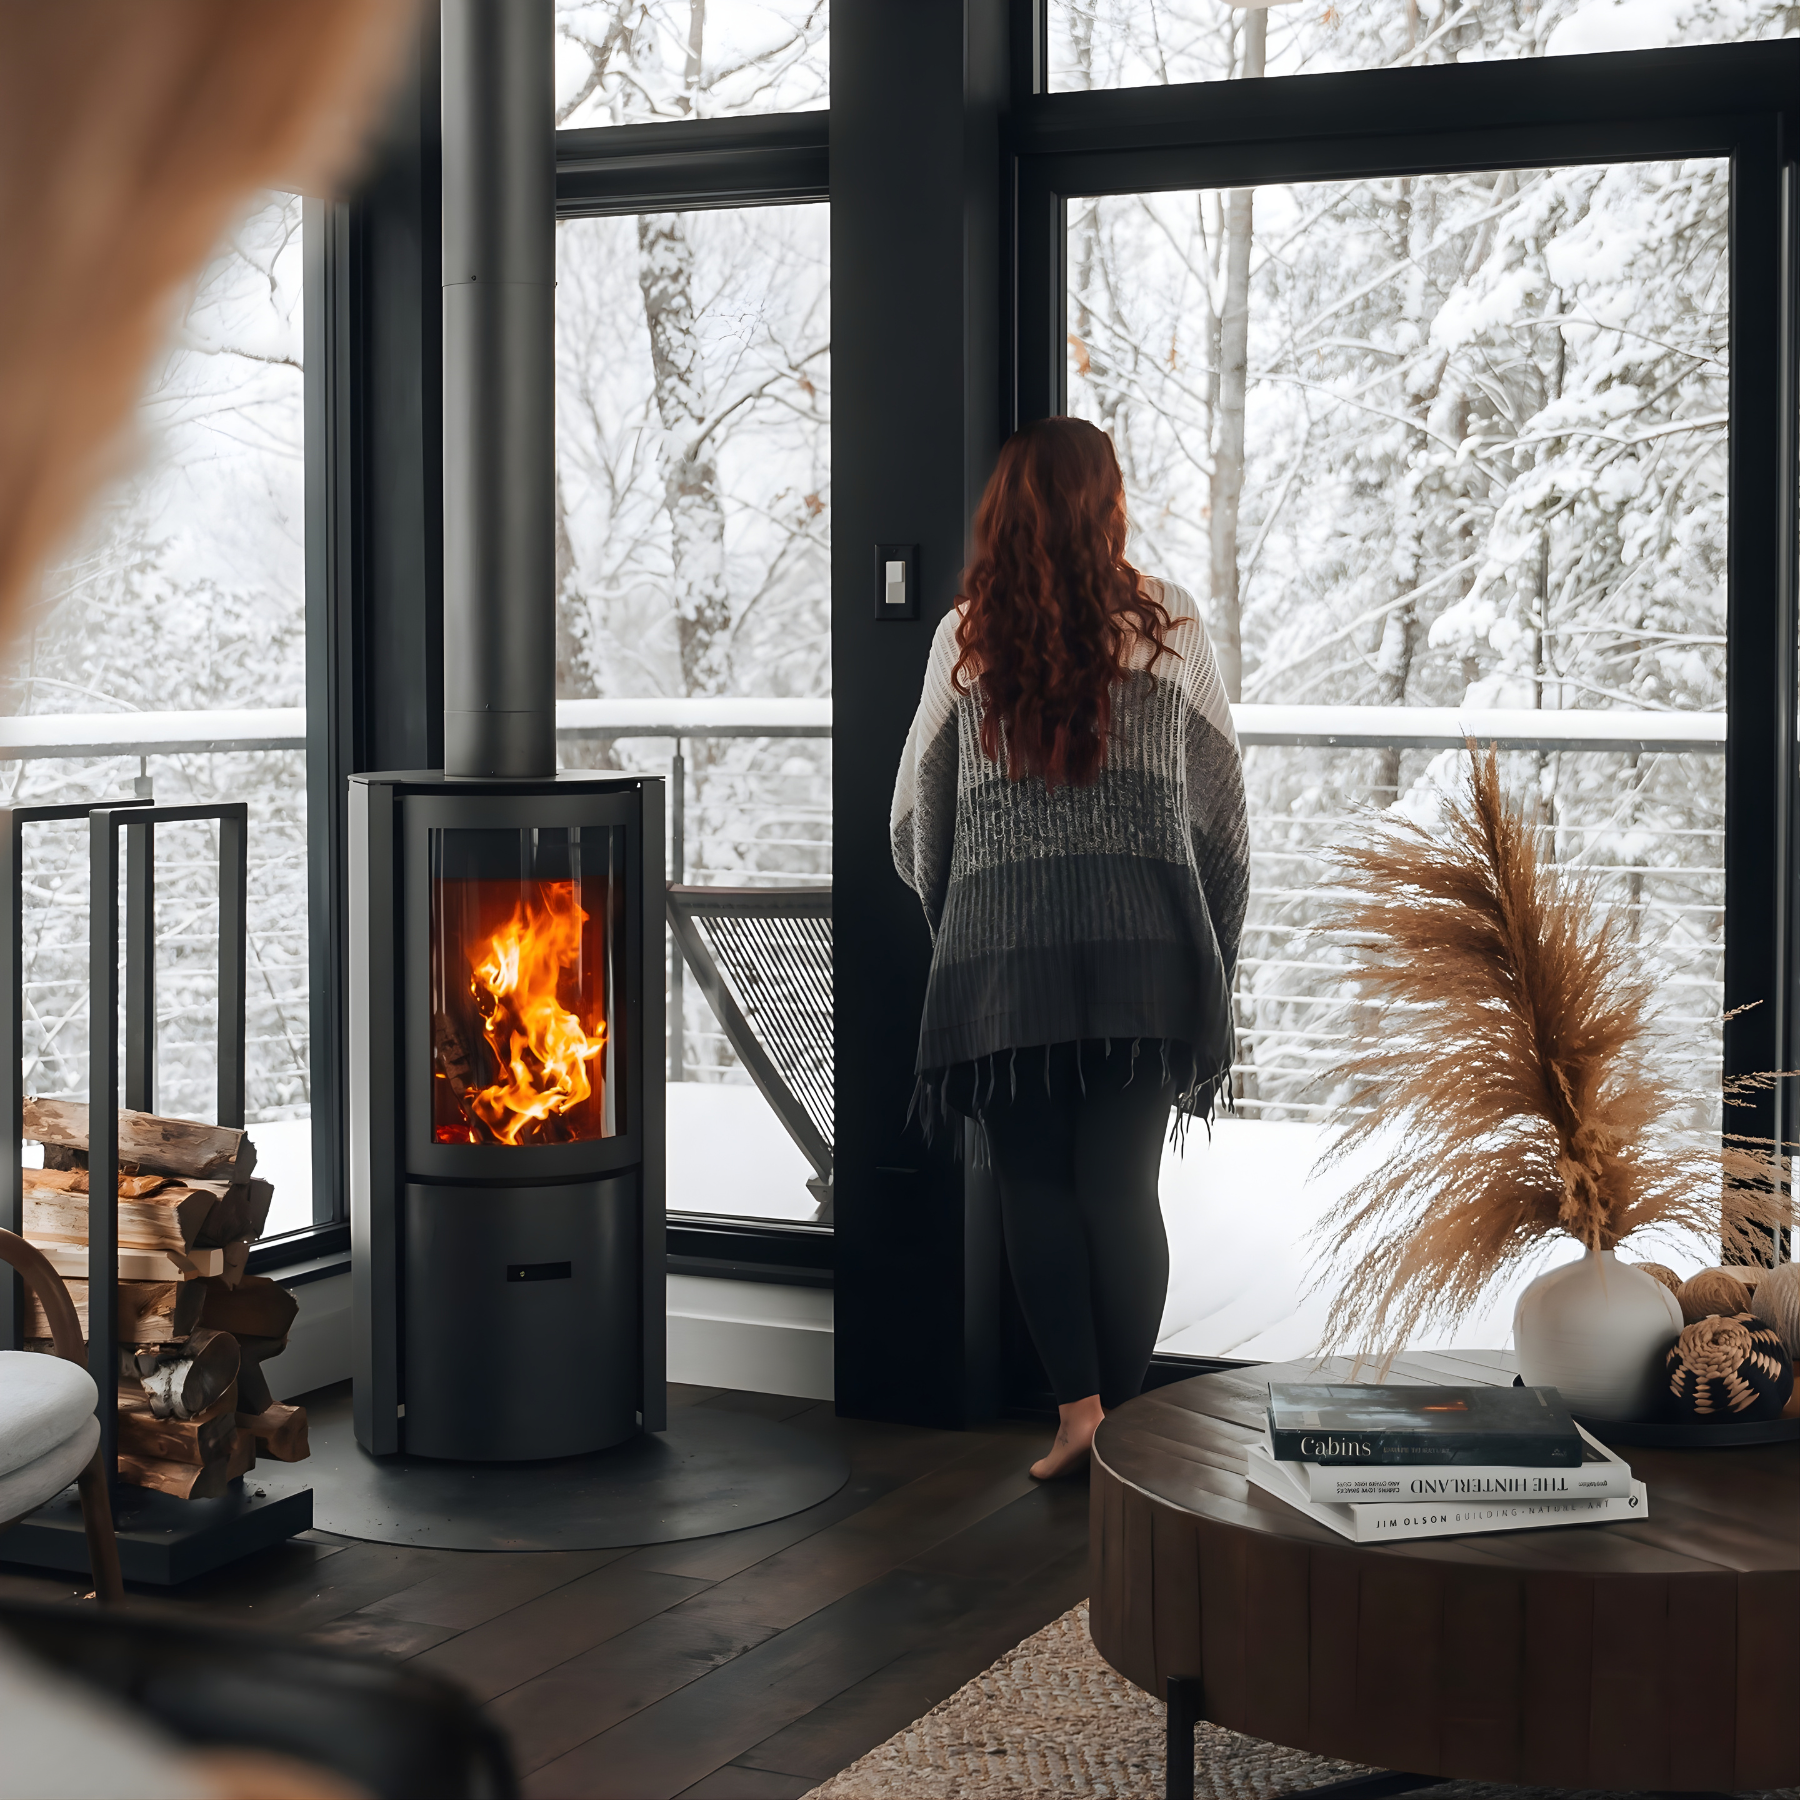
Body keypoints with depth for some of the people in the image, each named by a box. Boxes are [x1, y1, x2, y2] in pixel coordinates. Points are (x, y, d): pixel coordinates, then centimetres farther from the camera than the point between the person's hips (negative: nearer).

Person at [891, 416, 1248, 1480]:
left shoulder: (966, 633, 4)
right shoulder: (1168, 622, 3)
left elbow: (917, 821, 10)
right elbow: (1221, 806, 7)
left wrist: (956, 932, 26)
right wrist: (1216, 955, 17)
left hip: (1001, 943, 0)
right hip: (1143, 947, 0)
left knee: (1037, 1188, 7)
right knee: (1122, 1190, 5)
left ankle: (1077, 1408, -2)